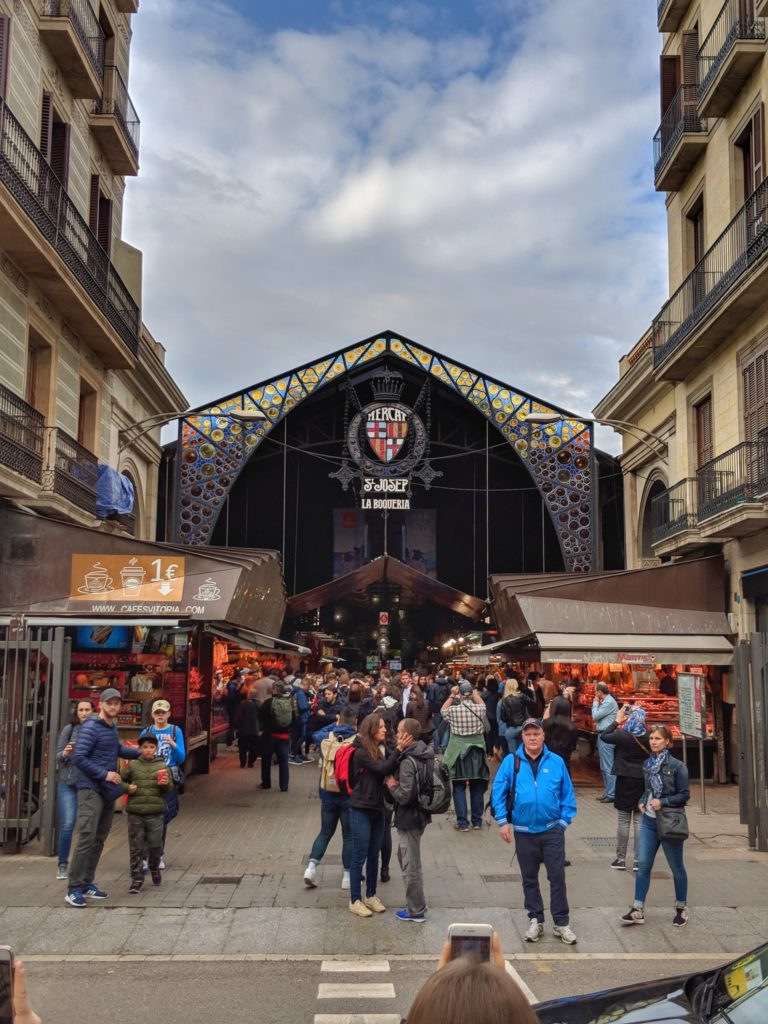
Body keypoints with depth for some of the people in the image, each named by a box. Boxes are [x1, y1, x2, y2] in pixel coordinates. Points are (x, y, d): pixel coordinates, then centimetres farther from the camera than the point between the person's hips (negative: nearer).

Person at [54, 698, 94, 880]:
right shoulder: (69, 729, 0)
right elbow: (57, 756, 3)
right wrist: (65, 753, -18)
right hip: (68, 783, -1)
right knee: (67, 824, -6)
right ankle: (62, 864, 10)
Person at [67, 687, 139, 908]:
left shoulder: (112, 727, 14)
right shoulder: (91, 727, -12)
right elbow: (78, 757, -19)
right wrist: (104, 774, -18)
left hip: (108, 790, 9)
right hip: (91, 789, -8)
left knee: (99, 839, 11)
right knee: (87, 838, -13)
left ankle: (87, 883, 19)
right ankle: (74, 889, -9)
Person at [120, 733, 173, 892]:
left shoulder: (162, 766, 5)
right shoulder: (132, 766, 4)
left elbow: (170, 788, 5)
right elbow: (120, 780, 13)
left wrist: (166, 784, -16)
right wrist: (127, 787, -6)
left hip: (155, 813, 0)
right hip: (135, 812, 0)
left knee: (155, 844, 5)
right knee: (136, 847, 2)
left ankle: (154, 867, 33)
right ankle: (137, 877, 11)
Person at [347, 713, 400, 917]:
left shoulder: (383, 750, 4)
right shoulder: (361, 753, -15)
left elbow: (392, 770, -5)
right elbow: (383, 769, -25)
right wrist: (399, 750, -27)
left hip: (377, 809, 6)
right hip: (361, 810, -6)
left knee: (374, 856, 15)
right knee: (360, 857, 1)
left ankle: (371, 895, 28)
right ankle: (355, 900, 12)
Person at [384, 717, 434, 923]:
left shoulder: (408, 762, -25)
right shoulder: (426, 754, 4)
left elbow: (404, 796, -27)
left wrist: (392, 785, -10)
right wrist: (398, 782, 6)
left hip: (409, 818, -9)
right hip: (420, 815, 9)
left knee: (411, 866, 4)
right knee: (404, 857, 24)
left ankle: (416, 912, 16)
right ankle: (416, 904, 33)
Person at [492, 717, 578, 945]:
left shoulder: (556, 762, -2)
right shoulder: (511, 762, -4)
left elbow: (568, 794, 4)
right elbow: (498, 792, -1)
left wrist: (564, 821, -1)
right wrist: (502, 821, -6)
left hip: (552, 830, -1)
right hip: (523, 831, 1)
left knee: (557, 877, 1)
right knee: (529, 879, 12)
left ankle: (562, 923, 13)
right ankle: (535, 920, 25)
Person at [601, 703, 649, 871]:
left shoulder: (623, 735, -15)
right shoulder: (647, 736, -7)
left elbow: (604, 736, -3)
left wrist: (617, 720, 5)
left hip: (625, 780, -2)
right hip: (642, 780, 3)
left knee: (623, 820, 6)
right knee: (639, 820, 7)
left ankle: (621, 859, 10)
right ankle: (638, 860, 8)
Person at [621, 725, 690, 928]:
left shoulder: (676, 766, -10)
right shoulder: (647, 764, 6)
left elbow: (685, 794, -9)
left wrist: (662, 802, -18)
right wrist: (642, 802, 1)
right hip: (649, 821, 5)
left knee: (676, 867, 10)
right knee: (643, 864, 0)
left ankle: (681, 908, 26)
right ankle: (638, 910, 3)